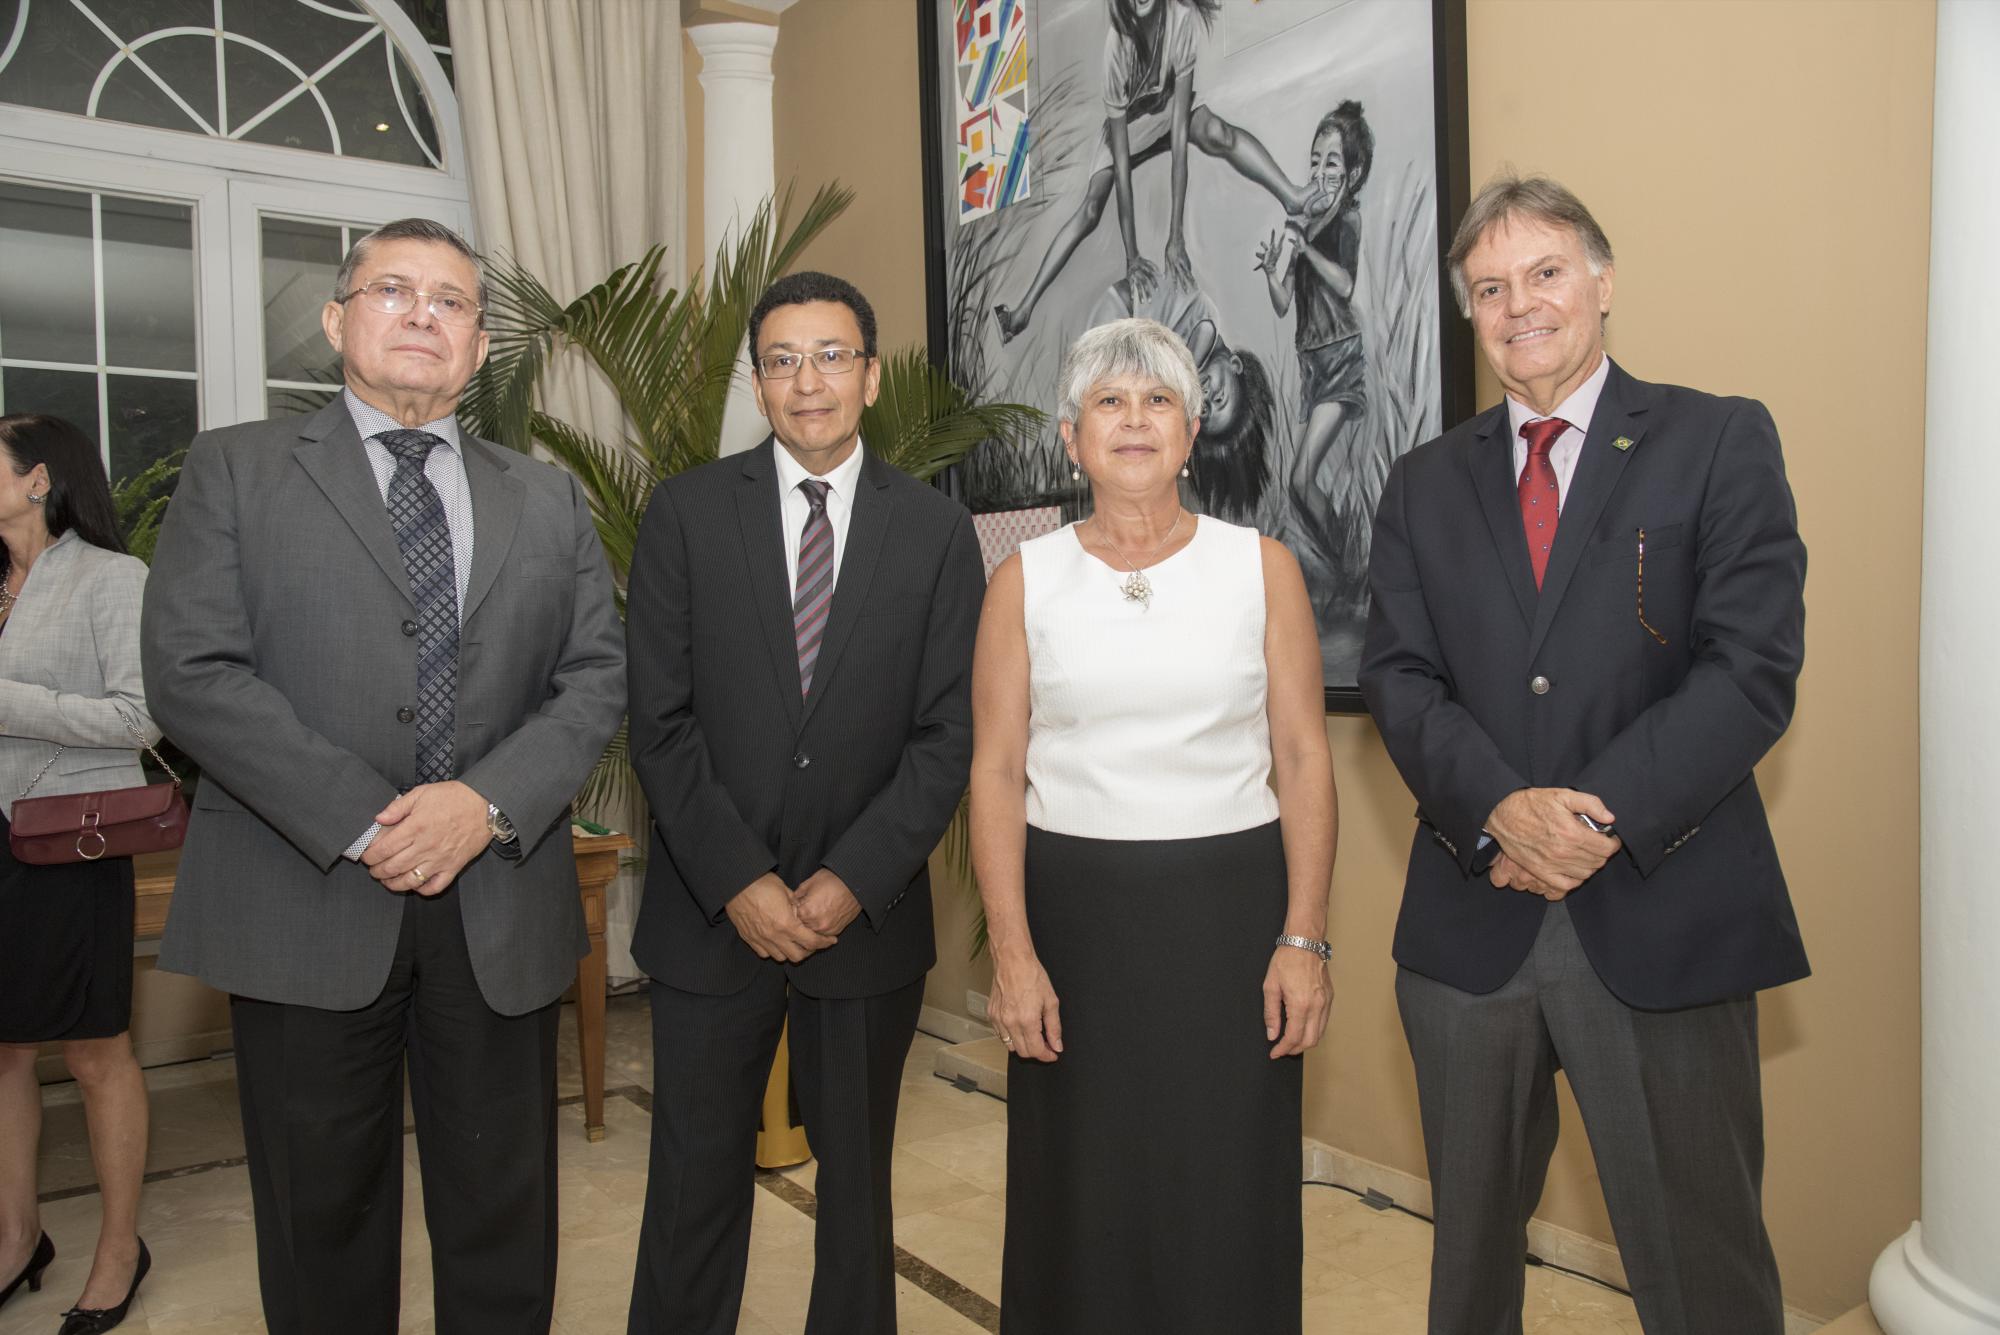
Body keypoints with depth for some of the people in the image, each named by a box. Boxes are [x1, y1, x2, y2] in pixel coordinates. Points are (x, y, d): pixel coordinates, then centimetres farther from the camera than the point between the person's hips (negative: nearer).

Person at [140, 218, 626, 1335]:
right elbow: (192, 670, -7)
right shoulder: (237, 469, 4)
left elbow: (597, 678, 4)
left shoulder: (549, 500, 12)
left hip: (502, 907, 2)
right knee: (324, 1218, 13)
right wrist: (360, 822, -15)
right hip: (307, 904, -2)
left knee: (503, 1215, 12)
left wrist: (489, 801, -13)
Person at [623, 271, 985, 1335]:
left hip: (868, 914, 1)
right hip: (711, 914, 0)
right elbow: (660, 720, -4)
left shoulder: (936, 529, 1)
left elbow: (948, 732, -3)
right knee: (696, 1177, 8)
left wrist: (854, 879, -11)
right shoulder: (687, 512, 0)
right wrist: (739, 882, -11)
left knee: (857, 1175, 14)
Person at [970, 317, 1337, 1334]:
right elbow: (996, 771, 0)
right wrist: (1012, 952, -7)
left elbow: (1303, 759, 1)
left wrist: (1303, 938, -6)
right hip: (1073, 907, 1)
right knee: (1081, 1200, 11)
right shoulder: (1026, 580, 3)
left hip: (1230, 907, 0)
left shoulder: (1260, 565, 3)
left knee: (1227, 1197, 7)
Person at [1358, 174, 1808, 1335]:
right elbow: (1398, 676, 0)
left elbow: (1753, 669, -10)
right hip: (1471, 922, 3)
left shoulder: (1721, 442, 0)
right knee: (1471, 1241, 20)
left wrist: (1599, 821, -18)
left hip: (1663, 921, -3)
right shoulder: (1427, 484, 10)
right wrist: (1502, 809, -18)